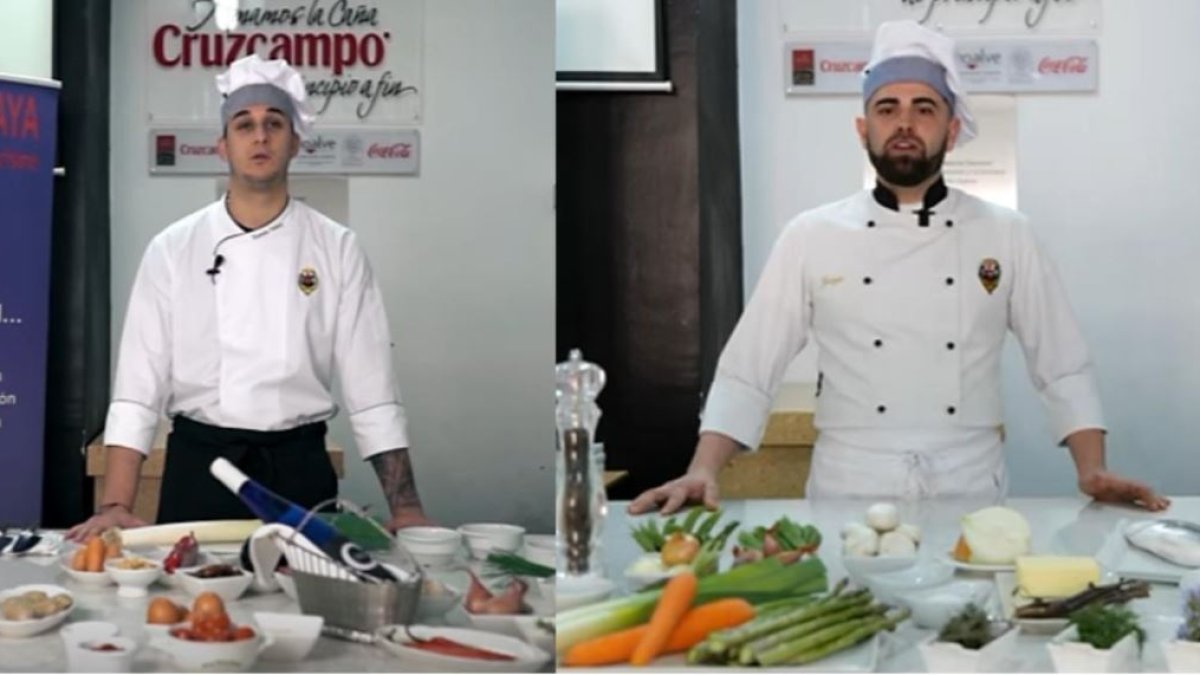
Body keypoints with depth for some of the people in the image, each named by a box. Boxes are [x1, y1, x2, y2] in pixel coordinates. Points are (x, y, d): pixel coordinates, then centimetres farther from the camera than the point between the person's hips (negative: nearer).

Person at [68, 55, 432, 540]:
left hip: (299, 468, 0)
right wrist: (116, 505, -11)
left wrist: (406, 508, -8)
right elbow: (139, 384, -2)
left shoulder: (338, 250, 0)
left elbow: (371, 390, -2)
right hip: (198, 466, 0)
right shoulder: (172, 250, 1)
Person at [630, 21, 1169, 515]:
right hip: (848, 495, -1)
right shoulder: (810, 237, 2)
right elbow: (746, 374, 1)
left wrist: (1093, 472, -7)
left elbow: (1063, 370, 8)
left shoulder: (1006, 235, 5)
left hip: (970, 496, 1)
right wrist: (703, 472, -13)